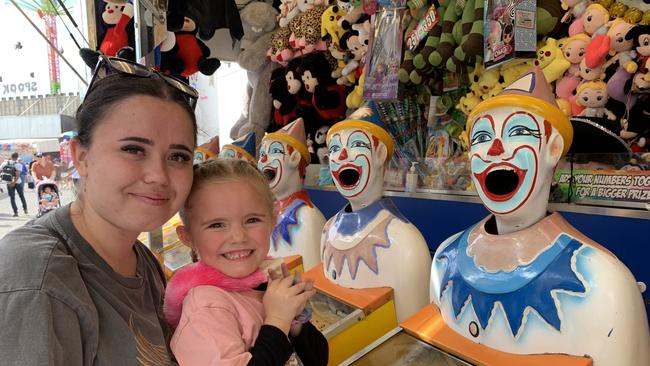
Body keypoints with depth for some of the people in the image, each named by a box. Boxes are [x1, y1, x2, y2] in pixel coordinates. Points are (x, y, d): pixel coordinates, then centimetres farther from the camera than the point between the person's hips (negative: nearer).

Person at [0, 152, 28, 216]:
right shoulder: (18, 164, -8)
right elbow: (18, 174, -19)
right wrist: (14, 182, -19)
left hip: (9, 183, 2)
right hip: (17, 182, -2)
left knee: (12, 198, 7)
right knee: (21, 196, 16)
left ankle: (15, 212, 1)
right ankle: (25, 209, 20)